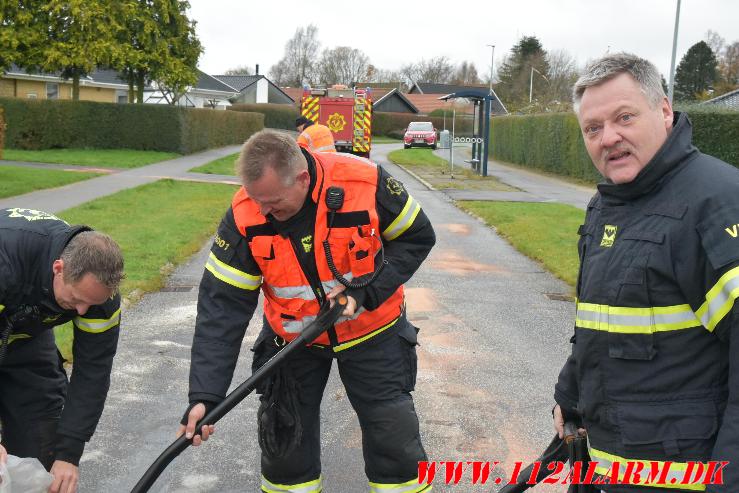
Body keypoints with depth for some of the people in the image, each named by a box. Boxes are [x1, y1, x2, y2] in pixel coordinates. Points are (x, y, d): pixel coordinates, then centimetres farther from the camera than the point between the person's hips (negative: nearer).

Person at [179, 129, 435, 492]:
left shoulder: (367, 183, -28)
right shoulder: (245, 216, -23)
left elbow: (417, 237, -11)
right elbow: (222, 304, -21)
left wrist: (365, 290, -25)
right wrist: (204, 395, -28)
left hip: (372, 331, -1)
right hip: (291, 338, 2)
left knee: (395, 442, 4)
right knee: (284, 443, 9)